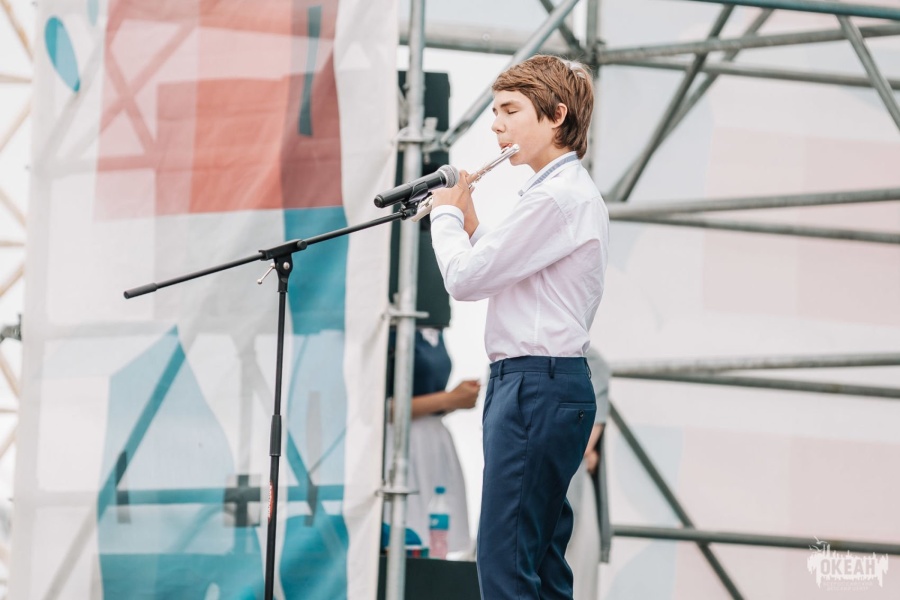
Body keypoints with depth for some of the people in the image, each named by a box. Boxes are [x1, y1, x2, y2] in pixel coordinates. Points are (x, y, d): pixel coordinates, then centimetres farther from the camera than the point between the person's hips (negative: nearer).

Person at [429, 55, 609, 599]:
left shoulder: (558, 197, -15)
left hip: (537, 385, -11)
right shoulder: (571, 192, 19)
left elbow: (465, 278, -15)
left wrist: (447, 216, 2)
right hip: (537, 385, 11)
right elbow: (502, 276, 23)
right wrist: (468, 220, 14)